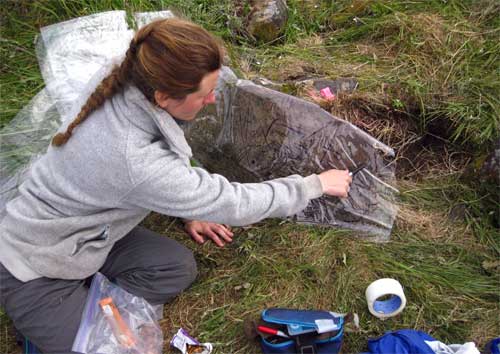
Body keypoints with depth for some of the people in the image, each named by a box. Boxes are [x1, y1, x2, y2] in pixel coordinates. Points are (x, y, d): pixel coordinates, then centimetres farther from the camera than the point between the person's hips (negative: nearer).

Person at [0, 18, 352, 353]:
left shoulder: (126, 95, -15)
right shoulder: (133, 159, -37)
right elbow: (232, 204, -26)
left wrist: (189, 208, 7)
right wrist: (317, 184, -16)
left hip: (85, 232, 7)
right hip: (36, 272, -7)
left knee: (179, 268, -1)